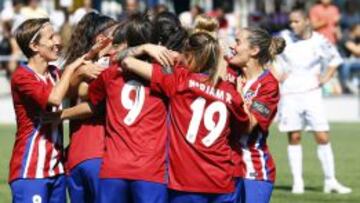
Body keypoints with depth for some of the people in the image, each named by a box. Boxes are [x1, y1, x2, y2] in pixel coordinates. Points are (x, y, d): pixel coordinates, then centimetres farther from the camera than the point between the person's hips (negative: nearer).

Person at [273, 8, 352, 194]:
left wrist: (325, 78, 3)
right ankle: (297, 182, 6)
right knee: (294, 137, 1)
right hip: (289, 94, 0)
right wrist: (277, 75, 2)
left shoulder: (319, 41, -3)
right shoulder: (284, 38, -4)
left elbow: (335, 59, 15)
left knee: (323, 137, -3)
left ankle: (330, 181, 3)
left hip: (312, 93, 0)